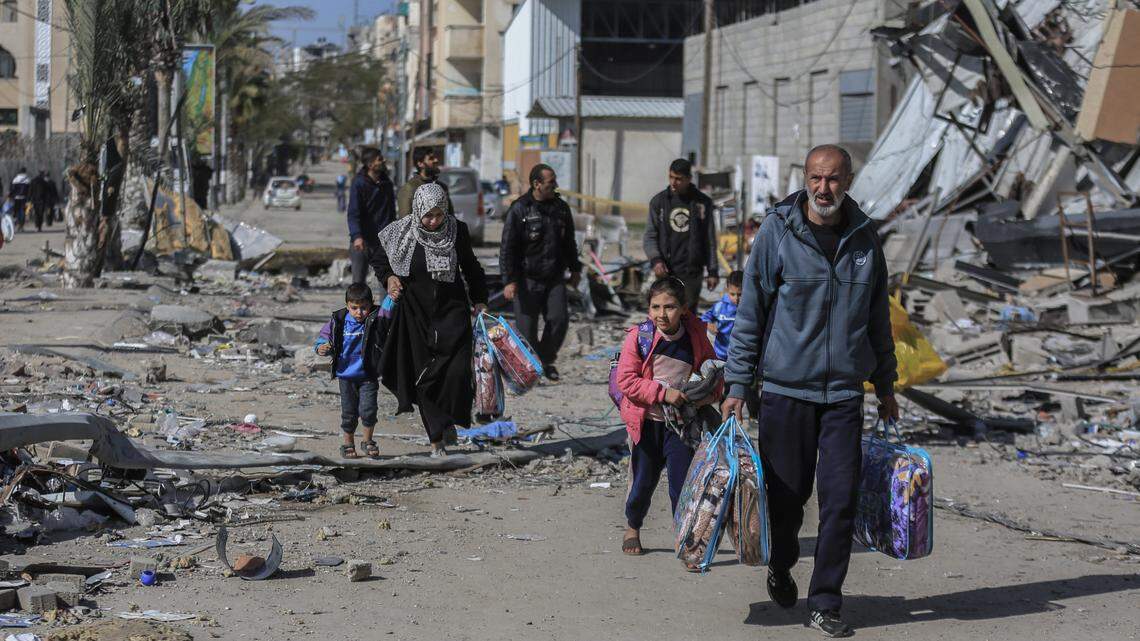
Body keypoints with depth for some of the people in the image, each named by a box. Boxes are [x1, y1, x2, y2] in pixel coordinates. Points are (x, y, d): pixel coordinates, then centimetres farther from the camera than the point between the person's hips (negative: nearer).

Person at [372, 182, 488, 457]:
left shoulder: (457, 231, -4)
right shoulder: (402, 234, -7)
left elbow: (471, 267, 11)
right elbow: (379, 259, 10)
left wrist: (479, 300, 2)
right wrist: (389, 277, -9)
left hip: (452, 310, 0)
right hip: (416, 314, 0)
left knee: (457, 370, -15)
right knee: (423, 373, 1)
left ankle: (453, 419, 12)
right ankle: (436, 439, 12)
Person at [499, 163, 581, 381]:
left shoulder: (561, 208, 8)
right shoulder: (519, 210, -9)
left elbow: (569, 241, 22)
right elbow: (507, 247, -10)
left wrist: (575, 268, 22)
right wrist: (509, 280, -15)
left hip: (555, 278, 4)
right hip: (527, 279, -4)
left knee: (559, 319, -5)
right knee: (527, 326, -1)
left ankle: (546, 360, 15)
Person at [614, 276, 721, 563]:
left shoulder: (696, 338, -5)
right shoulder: (638, 337, -12)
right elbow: (626, 380, -14)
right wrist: (663, 392, -22)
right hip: (646, 421, 0)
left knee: (682, 481, -4)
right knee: (643, 480, 12)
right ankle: (632, 528, 37)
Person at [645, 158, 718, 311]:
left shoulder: (703, 203, 6)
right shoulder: (659, 201, 7)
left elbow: (710, 240, 9)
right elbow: (650, 237, 7)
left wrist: (712, 271, 5)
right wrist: (655, 260, -11)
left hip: (692, 272, -1)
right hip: (665, 271, 1)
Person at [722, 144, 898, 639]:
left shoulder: (864, 238, 5)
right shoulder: (776, 232, -5)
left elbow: (878, 317, 16)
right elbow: (750, 312, -2)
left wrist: (885, 385, 19)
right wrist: (737, 385, -5)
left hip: (845, 393, 2)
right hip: (785, 388, -2)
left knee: (840, 499, -3)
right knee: (787, 494, 6)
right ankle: (781, 568, 36)